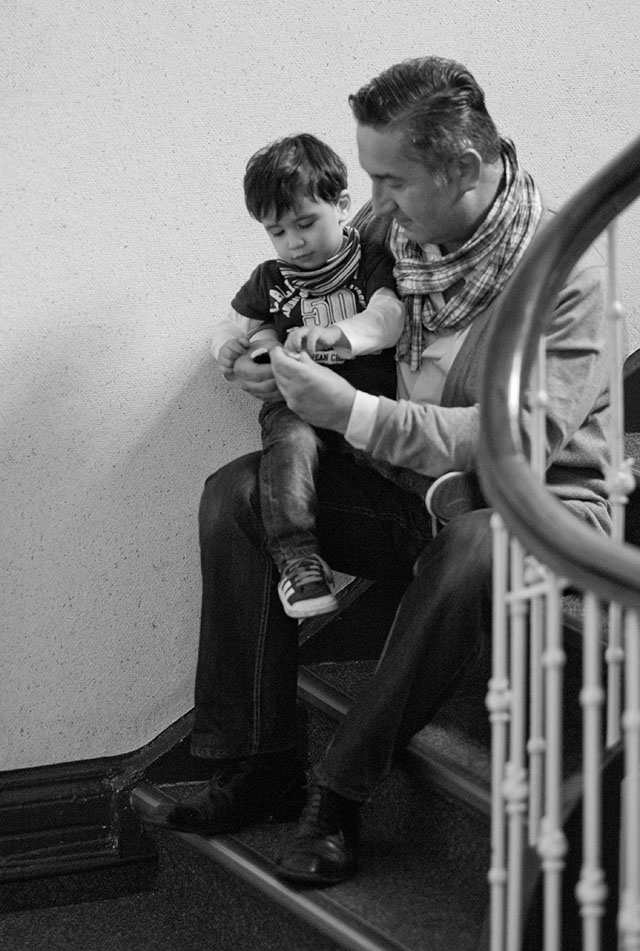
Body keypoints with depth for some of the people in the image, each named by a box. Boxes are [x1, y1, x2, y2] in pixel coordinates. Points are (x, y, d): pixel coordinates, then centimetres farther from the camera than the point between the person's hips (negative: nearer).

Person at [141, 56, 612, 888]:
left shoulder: (560, 268, -21)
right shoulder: (393, 227, -1)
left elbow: (524, 438, -30)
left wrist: (353, 413, -33)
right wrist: (275, 370, -6)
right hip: (414, 489, 7)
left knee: (474, 548, -40)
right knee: (235, 493, -8)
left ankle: (342, 793, -25)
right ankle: (258, 765, -9)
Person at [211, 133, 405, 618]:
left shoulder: (372, 260, 9)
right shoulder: (270, 280, 21)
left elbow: (389, 316, -8)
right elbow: (233, 327, 29)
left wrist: (335, 334, -29)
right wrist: (231, 345, 2)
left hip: (371, 396, 0)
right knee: (290, 440, -33)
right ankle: (296, 556, -41)